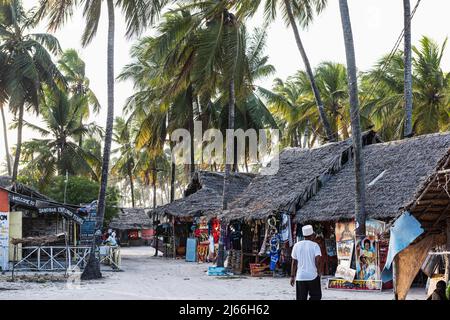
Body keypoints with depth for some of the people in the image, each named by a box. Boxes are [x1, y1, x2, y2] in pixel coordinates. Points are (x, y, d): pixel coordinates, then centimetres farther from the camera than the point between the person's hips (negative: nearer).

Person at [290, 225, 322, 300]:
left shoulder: (297, 245, 5)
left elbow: (294, 263, 6)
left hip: (300, 276, 3)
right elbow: (317, 260, -14)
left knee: (301, 298, 6)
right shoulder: (315, 245, -3)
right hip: (312, 276, -3)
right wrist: (318, 272, 0)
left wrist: (292, 276, 11)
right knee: (316, 296, 12)